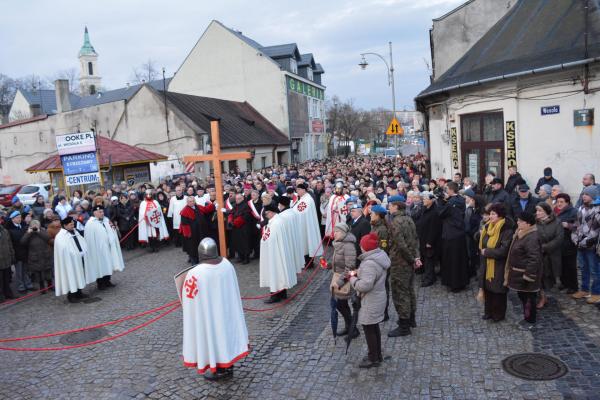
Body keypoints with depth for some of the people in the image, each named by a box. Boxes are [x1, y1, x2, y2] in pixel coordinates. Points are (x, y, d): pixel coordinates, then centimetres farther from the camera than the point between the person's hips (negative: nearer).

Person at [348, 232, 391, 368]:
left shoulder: (369, 264, -29)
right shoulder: (380, 256, 3)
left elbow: (365, 285, -33)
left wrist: (353, 279, -16)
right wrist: (359, 273, 0)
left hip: (370, 302, -10)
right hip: (378, 298, 10)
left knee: (369, 329, 6)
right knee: (374, 327, 22)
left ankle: (373, 359, 20)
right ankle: (377, 355, 36)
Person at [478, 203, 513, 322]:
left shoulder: (507, 231, -17)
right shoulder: (487, 227, 5)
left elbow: (503, 251, -23)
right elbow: (482, 245, 13)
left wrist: (486, 252, -14)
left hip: (499, 266, -6)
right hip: (487, 265, 6)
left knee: (498, 290, 6)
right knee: (487, 288, 13)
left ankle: (499, 314, 23)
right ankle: (489, 311, 28)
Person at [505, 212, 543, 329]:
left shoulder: (532, 238, -25)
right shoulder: (521, 234, 8)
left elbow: (534, 259, -27)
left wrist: (528, 276, -25)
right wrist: (511, 272, 20)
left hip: (526, 273, -10)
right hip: (519, 272, 10)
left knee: (528, 297, 5)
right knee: (522, 296, 20)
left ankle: (530, 320, 19)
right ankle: (527, 317, 34)